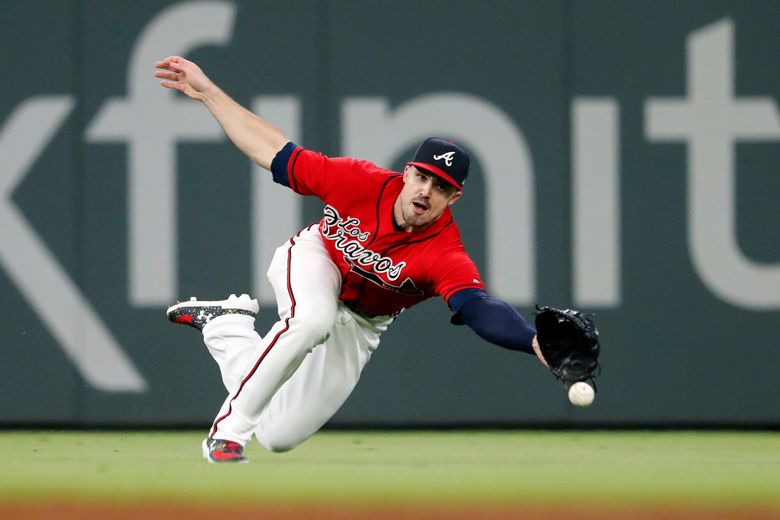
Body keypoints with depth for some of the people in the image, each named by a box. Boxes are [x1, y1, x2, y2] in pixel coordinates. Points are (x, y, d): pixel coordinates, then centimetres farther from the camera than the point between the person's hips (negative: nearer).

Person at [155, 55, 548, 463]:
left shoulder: (446, 257, -35)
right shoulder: (362, 183, -29)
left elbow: (480, 310, -52)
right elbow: (276, 154, -18)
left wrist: (534, 342, -73)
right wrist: (207, 91, -19)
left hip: (359, 327, 2)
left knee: (278, 436, 5)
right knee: (312, 319, -41)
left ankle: (224, 324, 28)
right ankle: (230, 426, -22)